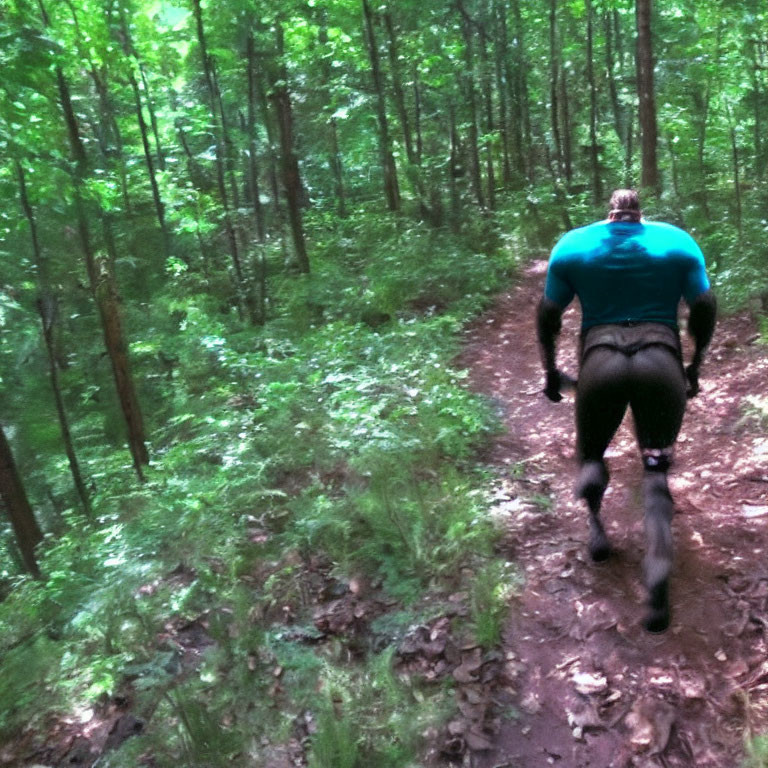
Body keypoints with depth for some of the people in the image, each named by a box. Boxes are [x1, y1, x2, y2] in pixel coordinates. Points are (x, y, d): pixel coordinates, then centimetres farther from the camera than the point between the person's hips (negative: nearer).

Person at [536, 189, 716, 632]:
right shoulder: (678, 241, 13)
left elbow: (549, 316, 10)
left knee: (591, 451, 25)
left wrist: (551, 371, 19)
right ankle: (659, 564, -13)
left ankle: (593, 474, -7)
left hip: (601, 364, 0)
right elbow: (706, 307, 7)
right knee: (656, 470, 7)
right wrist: (695, 365, 19)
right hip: (662, 363, 0)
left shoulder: (573, 245, 13)